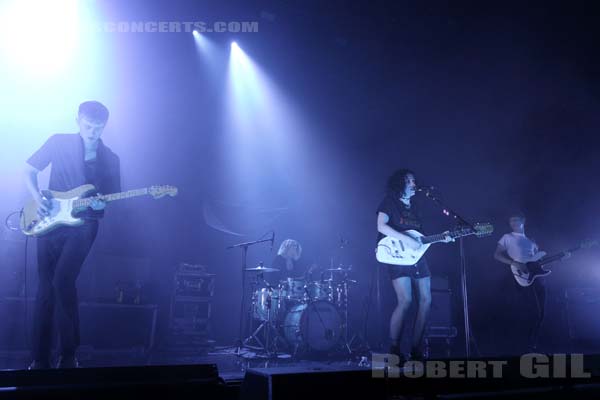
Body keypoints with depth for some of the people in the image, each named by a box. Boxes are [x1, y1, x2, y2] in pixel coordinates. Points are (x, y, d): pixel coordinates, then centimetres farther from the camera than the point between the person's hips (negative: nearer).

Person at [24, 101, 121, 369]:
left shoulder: (110, 159, 5)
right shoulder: (58, 143, 3)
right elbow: (29, 171, 8)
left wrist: (101, 203, -12)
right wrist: (38, 198, -8)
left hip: (83, 224, -1)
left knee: (63, 280, -18)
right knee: (46, 286, 2)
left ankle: (68, 354, -4)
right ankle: (39, 359, 12)